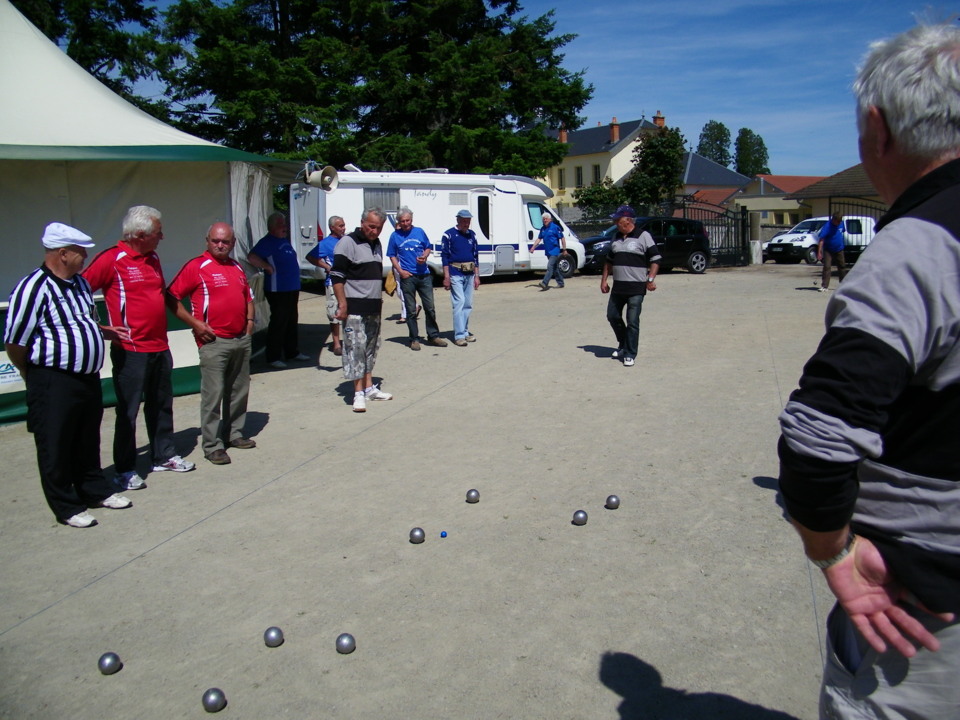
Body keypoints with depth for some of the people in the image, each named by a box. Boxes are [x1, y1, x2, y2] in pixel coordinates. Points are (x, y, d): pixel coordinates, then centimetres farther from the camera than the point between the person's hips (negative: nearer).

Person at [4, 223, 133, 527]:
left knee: (88, 441, 20)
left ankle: (95, 490, 34)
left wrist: (106, 332, 12)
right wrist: (37, 376, -1)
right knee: (56, 447, 6)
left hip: (88, 377, 8)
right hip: (54, 383, -8)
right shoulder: (33, 288, -18)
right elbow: (14, 343, -14)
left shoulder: (80, 282, 9)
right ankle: (66, 507, 17)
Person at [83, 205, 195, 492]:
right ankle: (125, 470, 13)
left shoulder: (153, 258, 12)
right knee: (128, 411, 2)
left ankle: (164, 456, 29)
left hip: (159, 347, 7)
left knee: (161, 405, 16)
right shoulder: (112, 259, -12)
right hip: (131, 350, -7)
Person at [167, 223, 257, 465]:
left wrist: (250, 320, 13)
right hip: (214, 341, -7)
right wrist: (195, 323, -14)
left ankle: (234, 433, 27)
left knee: (239, 391, 13)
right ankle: (212, 445, 2)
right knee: (213, 395, -5)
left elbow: (248, 296, 28)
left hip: (241, 339, 7)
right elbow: (172, 297, -9)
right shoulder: (196, 266, -5)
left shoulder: (237, 267, 15)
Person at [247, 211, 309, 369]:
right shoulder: (267, 242, -12)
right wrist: (268, 267, -20)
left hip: (292, 289, 9)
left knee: (292, 322, 16)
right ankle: (273, 357, 1)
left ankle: (292, 352, 28)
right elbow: (252, 257, -27)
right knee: (278, 323, -6)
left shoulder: (285, 240, 16)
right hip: (277, 290, -9)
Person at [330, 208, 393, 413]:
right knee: (356, 348, -8)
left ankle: (369, 388, 23)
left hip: (374, 307, 8)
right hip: (355, 307, -8)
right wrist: (342, 304, -19)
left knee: (371, 347, 13)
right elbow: (337, 277, -14)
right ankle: (359, 393, -4)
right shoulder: (348, 243, -10)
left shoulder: (377, 244, 15)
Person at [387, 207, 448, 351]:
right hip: (407, 277, -2)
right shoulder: (395, 236, 2)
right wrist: (400, 271, -6)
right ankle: (414, 339, 13)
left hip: (424, 275, 2)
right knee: (411, 310, 4)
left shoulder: (419, 232, 6)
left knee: (430, 308, 4)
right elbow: (392, 256, 6)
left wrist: (424, 256, -6)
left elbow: (428, 248, 16)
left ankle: (433, 336, 15)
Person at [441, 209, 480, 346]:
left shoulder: (472, 235, 13)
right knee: (459, 302, -11)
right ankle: (459, 335, -9)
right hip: (456, 274, -6)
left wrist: (476, 276, 12)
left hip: (469, 274, 6)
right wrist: (446, 277, -11)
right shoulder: (449, 234, -3)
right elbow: (444, 256, -5)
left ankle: (465, 332, 19)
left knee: (468, 304, 9)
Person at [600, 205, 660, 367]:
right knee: (612, 316, 10)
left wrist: (651, 279, -15)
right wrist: (604, 280, 14)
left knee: (632, 322, -2)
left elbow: (655, 259, -7)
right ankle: (623, 345, 31)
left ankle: (630, 354, 7)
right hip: (618, 287, 7)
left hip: (636, 288, -6)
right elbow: (609, 260, 19)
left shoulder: (643, 236, -7)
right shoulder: (616, 237, 12)